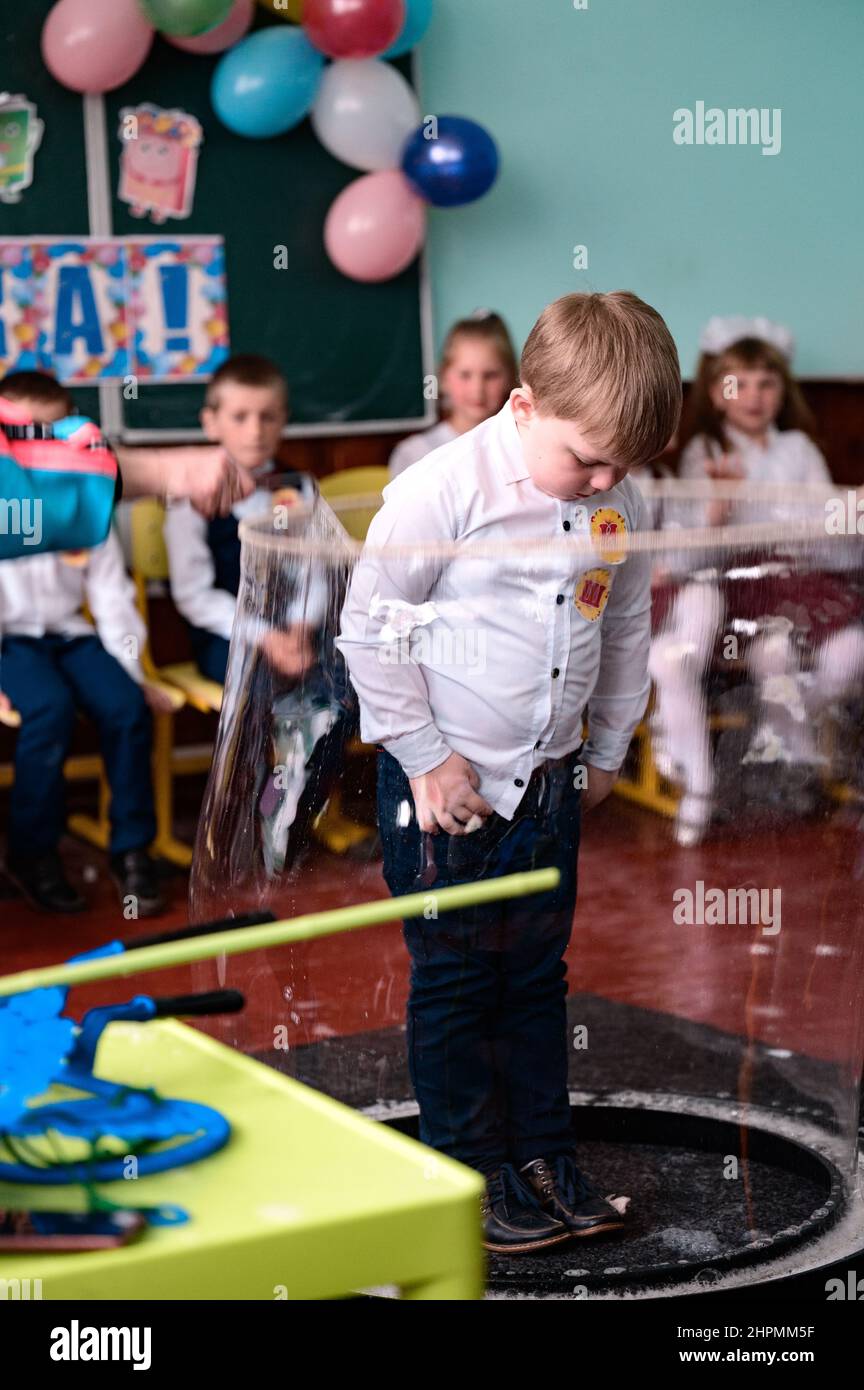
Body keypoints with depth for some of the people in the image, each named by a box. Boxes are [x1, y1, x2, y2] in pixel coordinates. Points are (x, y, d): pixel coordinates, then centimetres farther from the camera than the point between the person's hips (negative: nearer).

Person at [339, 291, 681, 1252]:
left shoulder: (620, 505, -1)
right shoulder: (443, 490, -19)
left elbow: (627, 629, 14)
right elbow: (368, 629, -14)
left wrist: (608, 749, 17)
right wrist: (425, 757, -12)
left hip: (550, 785, 5)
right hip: (443, 786, -5)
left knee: (537, 977, 16)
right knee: (453, 984, 7)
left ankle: (543, 1161, 28)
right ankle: (472, 1173, 20)